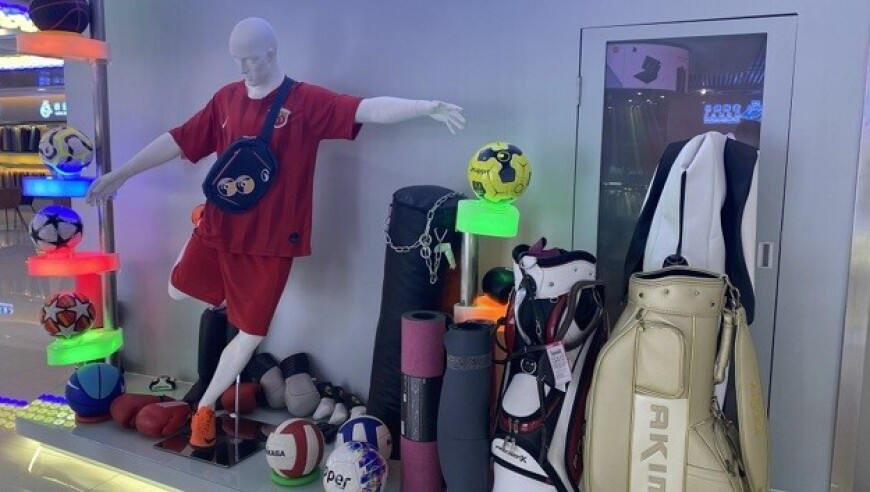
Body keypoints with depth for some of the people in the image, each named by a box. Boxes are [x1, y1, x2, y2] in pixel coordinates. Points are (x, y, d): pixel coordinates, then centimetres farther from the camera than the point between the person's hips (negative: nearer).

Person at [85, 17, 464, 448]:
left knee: (252, 333, 8)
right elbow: (178, 140, 8)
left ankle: (205, 406, 31)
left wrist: (426, 107, -40)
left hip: (270, 241, -3)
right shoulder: (225, 98, 3)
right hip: (218, 227, 4)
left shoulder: (307, 102, -11)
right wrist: (120, 174, 10)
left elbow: (367, 109, -24)